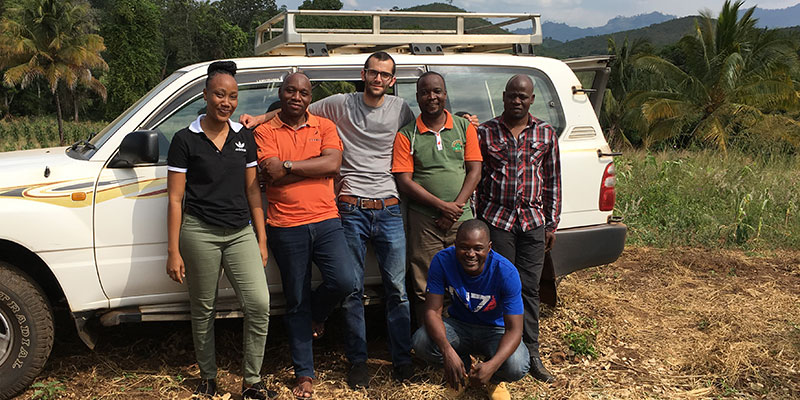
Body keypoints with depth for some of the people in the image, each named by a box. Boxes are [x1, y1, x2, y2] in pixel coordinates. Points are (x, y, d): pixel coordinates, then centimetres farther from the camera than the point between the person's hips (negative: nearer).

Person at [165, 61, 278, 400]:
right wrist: (173, 251, -6)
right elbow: (175, 199, -2)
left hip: (241, 232, 3)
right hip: (200, 233, -3)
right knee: (203, 310, 8)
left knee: (259, 304, -10)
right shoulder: (186, 139, -2)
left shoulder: (245, 137, 9)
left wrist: (261, 239, 9)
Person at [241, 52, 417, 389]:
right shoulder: (340, 105, 5)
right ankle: (358, 361, 16)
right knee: (353, 289, 4)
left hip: (389, 209, 1)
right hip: (352, 210, -1)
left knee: (397, 288, 2)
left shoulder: (400, 110, 8)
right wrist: (259, 118, 1)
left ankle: (402, 360, 14)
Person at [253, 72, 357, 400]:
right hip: (286, 228, -1)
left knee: (344, 282, -17)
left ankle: (314, 314, 19)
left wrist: (288, 165, -13)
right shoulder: (265, 132, 4)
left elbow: (333, 163, -9)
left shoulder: (325, 126, 9)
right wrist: (314, 166, -8)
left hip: (326, 221, 1)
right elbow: (271, 175, -11)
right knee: (296, 301, 6)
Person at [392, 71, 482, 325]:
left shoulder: (464, 128, 9)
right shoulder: (406, 135, 2)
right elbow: (404, 181, -4)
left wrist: (456, 207, -9)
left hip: (461, 220, 2)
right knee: (425, 290, 1)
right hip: (424, 221, -1)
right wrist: (443, 205, -13)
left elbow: (474, 171, 4)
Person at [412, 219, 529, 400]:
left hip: (495, 330, -2)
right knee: (421, 342, -28)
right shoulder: (442, 261, -22)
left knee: (516, 367, -32)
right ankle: (464, 367, 6)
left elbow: (514, 329, -27)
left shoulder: (506, 272, -27)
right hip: (459, 324, 2)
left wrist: (492, 365, -45)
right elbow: (433, 310, -22)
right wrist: (447, 351, -40)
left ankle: (494, 379, 9)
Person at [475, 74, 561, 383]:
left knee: (529, 288, 4)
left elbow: (553, 182, 11)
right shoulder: (485, 132, 3)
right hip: (496, 220, -1)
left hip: (533, 221, 2)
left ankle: (531, 353, 13)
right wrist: (476, 219, 2)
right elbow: (474, 178, 6)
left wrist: (552, 224, 8)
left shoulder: (546, 134, 8)